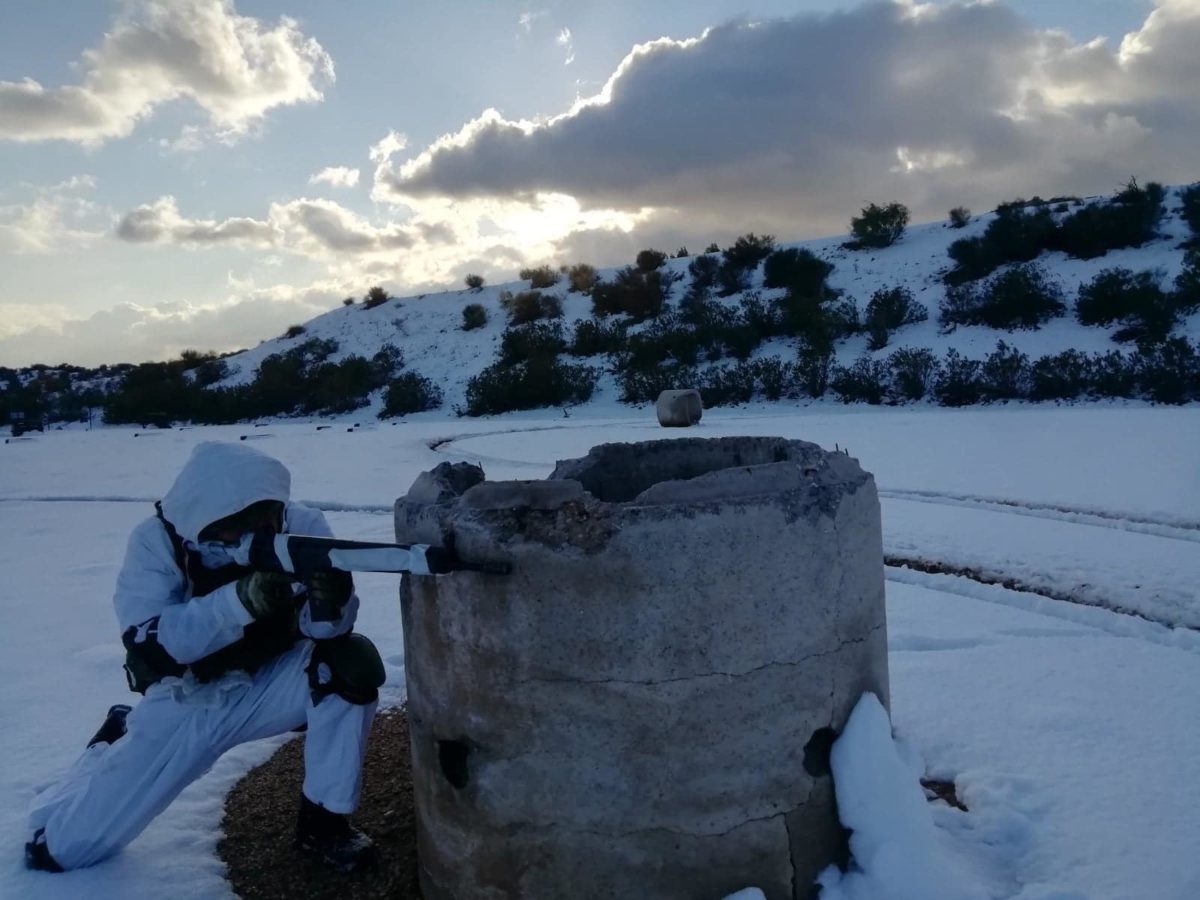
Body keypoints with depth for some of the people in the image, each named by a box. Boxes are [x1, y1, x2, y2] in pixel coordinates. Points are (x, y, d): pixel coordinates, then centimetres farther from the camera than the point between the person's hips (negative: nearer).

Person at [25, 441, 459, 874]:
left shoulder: (301, 525, -18)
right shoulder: (157, 541, -19)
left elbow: (323, 628, -22)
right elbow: (148, 646, -30)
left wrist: (330, 603, -46)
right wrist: (242, 599, -44)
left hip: (270, 683, 1)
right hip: (186, 700, 0)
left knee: (353, 662, -29)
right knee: (61, 844, 0)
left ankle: (324, 821, -9)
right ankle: (116, 737, 33)